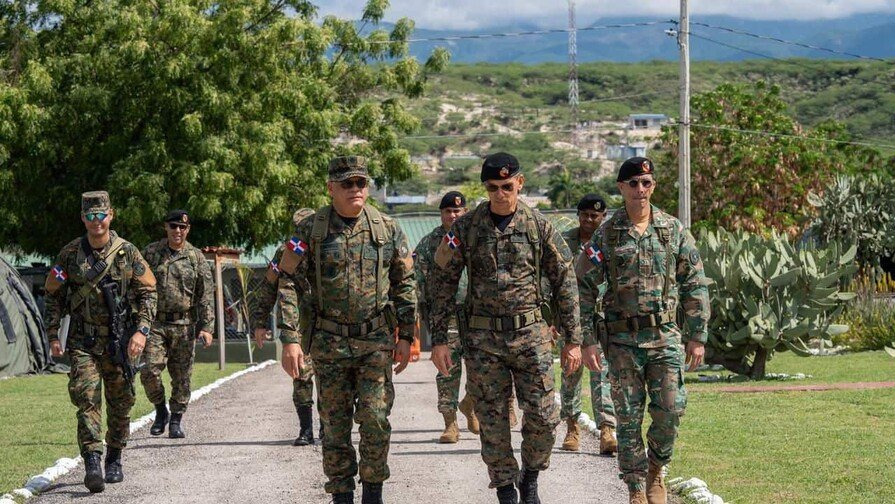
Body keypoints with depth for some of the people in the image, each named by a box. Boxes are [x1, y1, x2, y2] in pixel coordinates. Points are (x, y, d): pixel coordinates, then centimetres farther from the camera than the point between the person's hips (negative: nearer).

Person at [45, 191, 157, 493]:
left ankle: (114, 460, 26)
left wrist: (141, 330, -11)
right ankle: (92, 464, -20)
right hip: (82, 341, -1)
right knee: (87, 399, -14)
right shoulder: (70, 254, 1)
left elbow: (148, 293, 1)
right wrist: (52, 336, 0)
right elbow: (54, 296, 7)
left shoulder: (127, 252, -1)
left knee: (120, 403, 9)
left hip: (119, 341, 1)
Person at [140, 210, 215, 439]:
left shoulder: (196, 257, 4)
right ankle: (160, 410, 11)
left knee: (182, 376, 3)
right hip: (155, 323, 0)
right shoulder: (150, 253, 5)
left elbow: (206, 295, 3)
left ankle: (176, 421, 16)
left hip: (184, 325, 0)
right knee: (150, 370, -12)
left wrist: (206, 327, -5)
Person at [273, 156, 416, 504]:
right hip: (329, 343, 0)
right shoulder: (310, 231, -2)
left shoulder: (388, 229, 2)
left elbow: (405, 284, 8)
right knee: (334, 423, 5)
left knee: (375, 419, -4)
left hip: (376, 341, 0)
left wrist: (405, 337, 4)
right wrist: (290, 340, -9)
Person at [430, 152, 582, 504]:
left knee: (543, 417, -3)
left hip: (531, 334, 0)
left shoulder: (540, 227, 0)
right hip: (482, 339, 0)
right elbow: (443, 283, 3)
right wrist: (439, 339, -2)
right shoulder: (465, 228, -1)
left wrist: (573, 340, 2)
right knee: (492, 421, 3)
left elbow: (564, 283, 4)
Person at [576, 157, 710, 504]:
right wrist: (586, 341, -4)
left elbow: (695, 285, 7)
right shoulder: (606, 236, -1)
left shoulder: (673, 231, 4)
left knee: (670, 411, -4)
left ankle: (656, 469, 21)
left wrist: (698, 336, 3)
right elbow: (583, 290, 1)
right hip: (622, 340, -1)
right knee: (629, 417, 2)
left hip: (665, 336, 1)